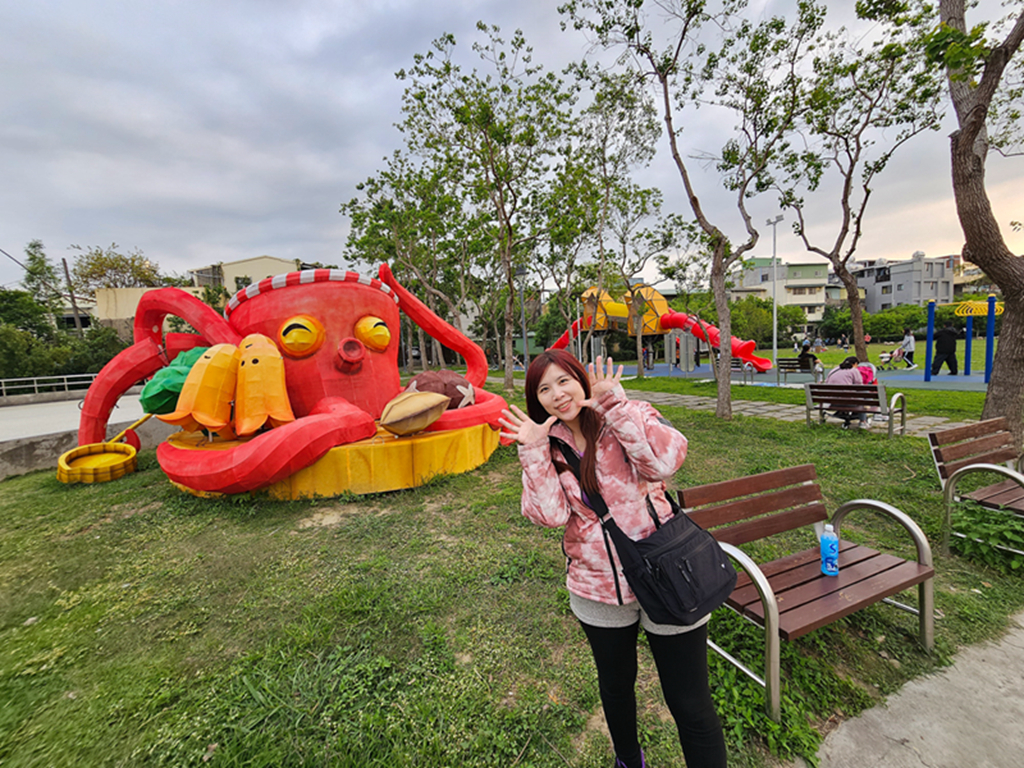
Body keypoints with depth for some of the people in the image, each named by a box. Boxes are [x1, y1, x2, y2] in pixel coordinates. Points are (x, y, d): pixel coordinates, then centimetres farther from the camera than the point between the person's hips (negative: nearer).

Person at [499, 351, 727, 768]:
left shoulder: (629, 416, -11)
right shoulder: (547, 445, -2)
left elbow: (667, 459, -30)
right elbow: (551, 515, -14)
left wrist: (614, 404, -30)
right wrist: (534, 452, -20)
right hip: (597, 588, 4)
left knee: (691, 707, 9)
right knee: (615, 686, 28)